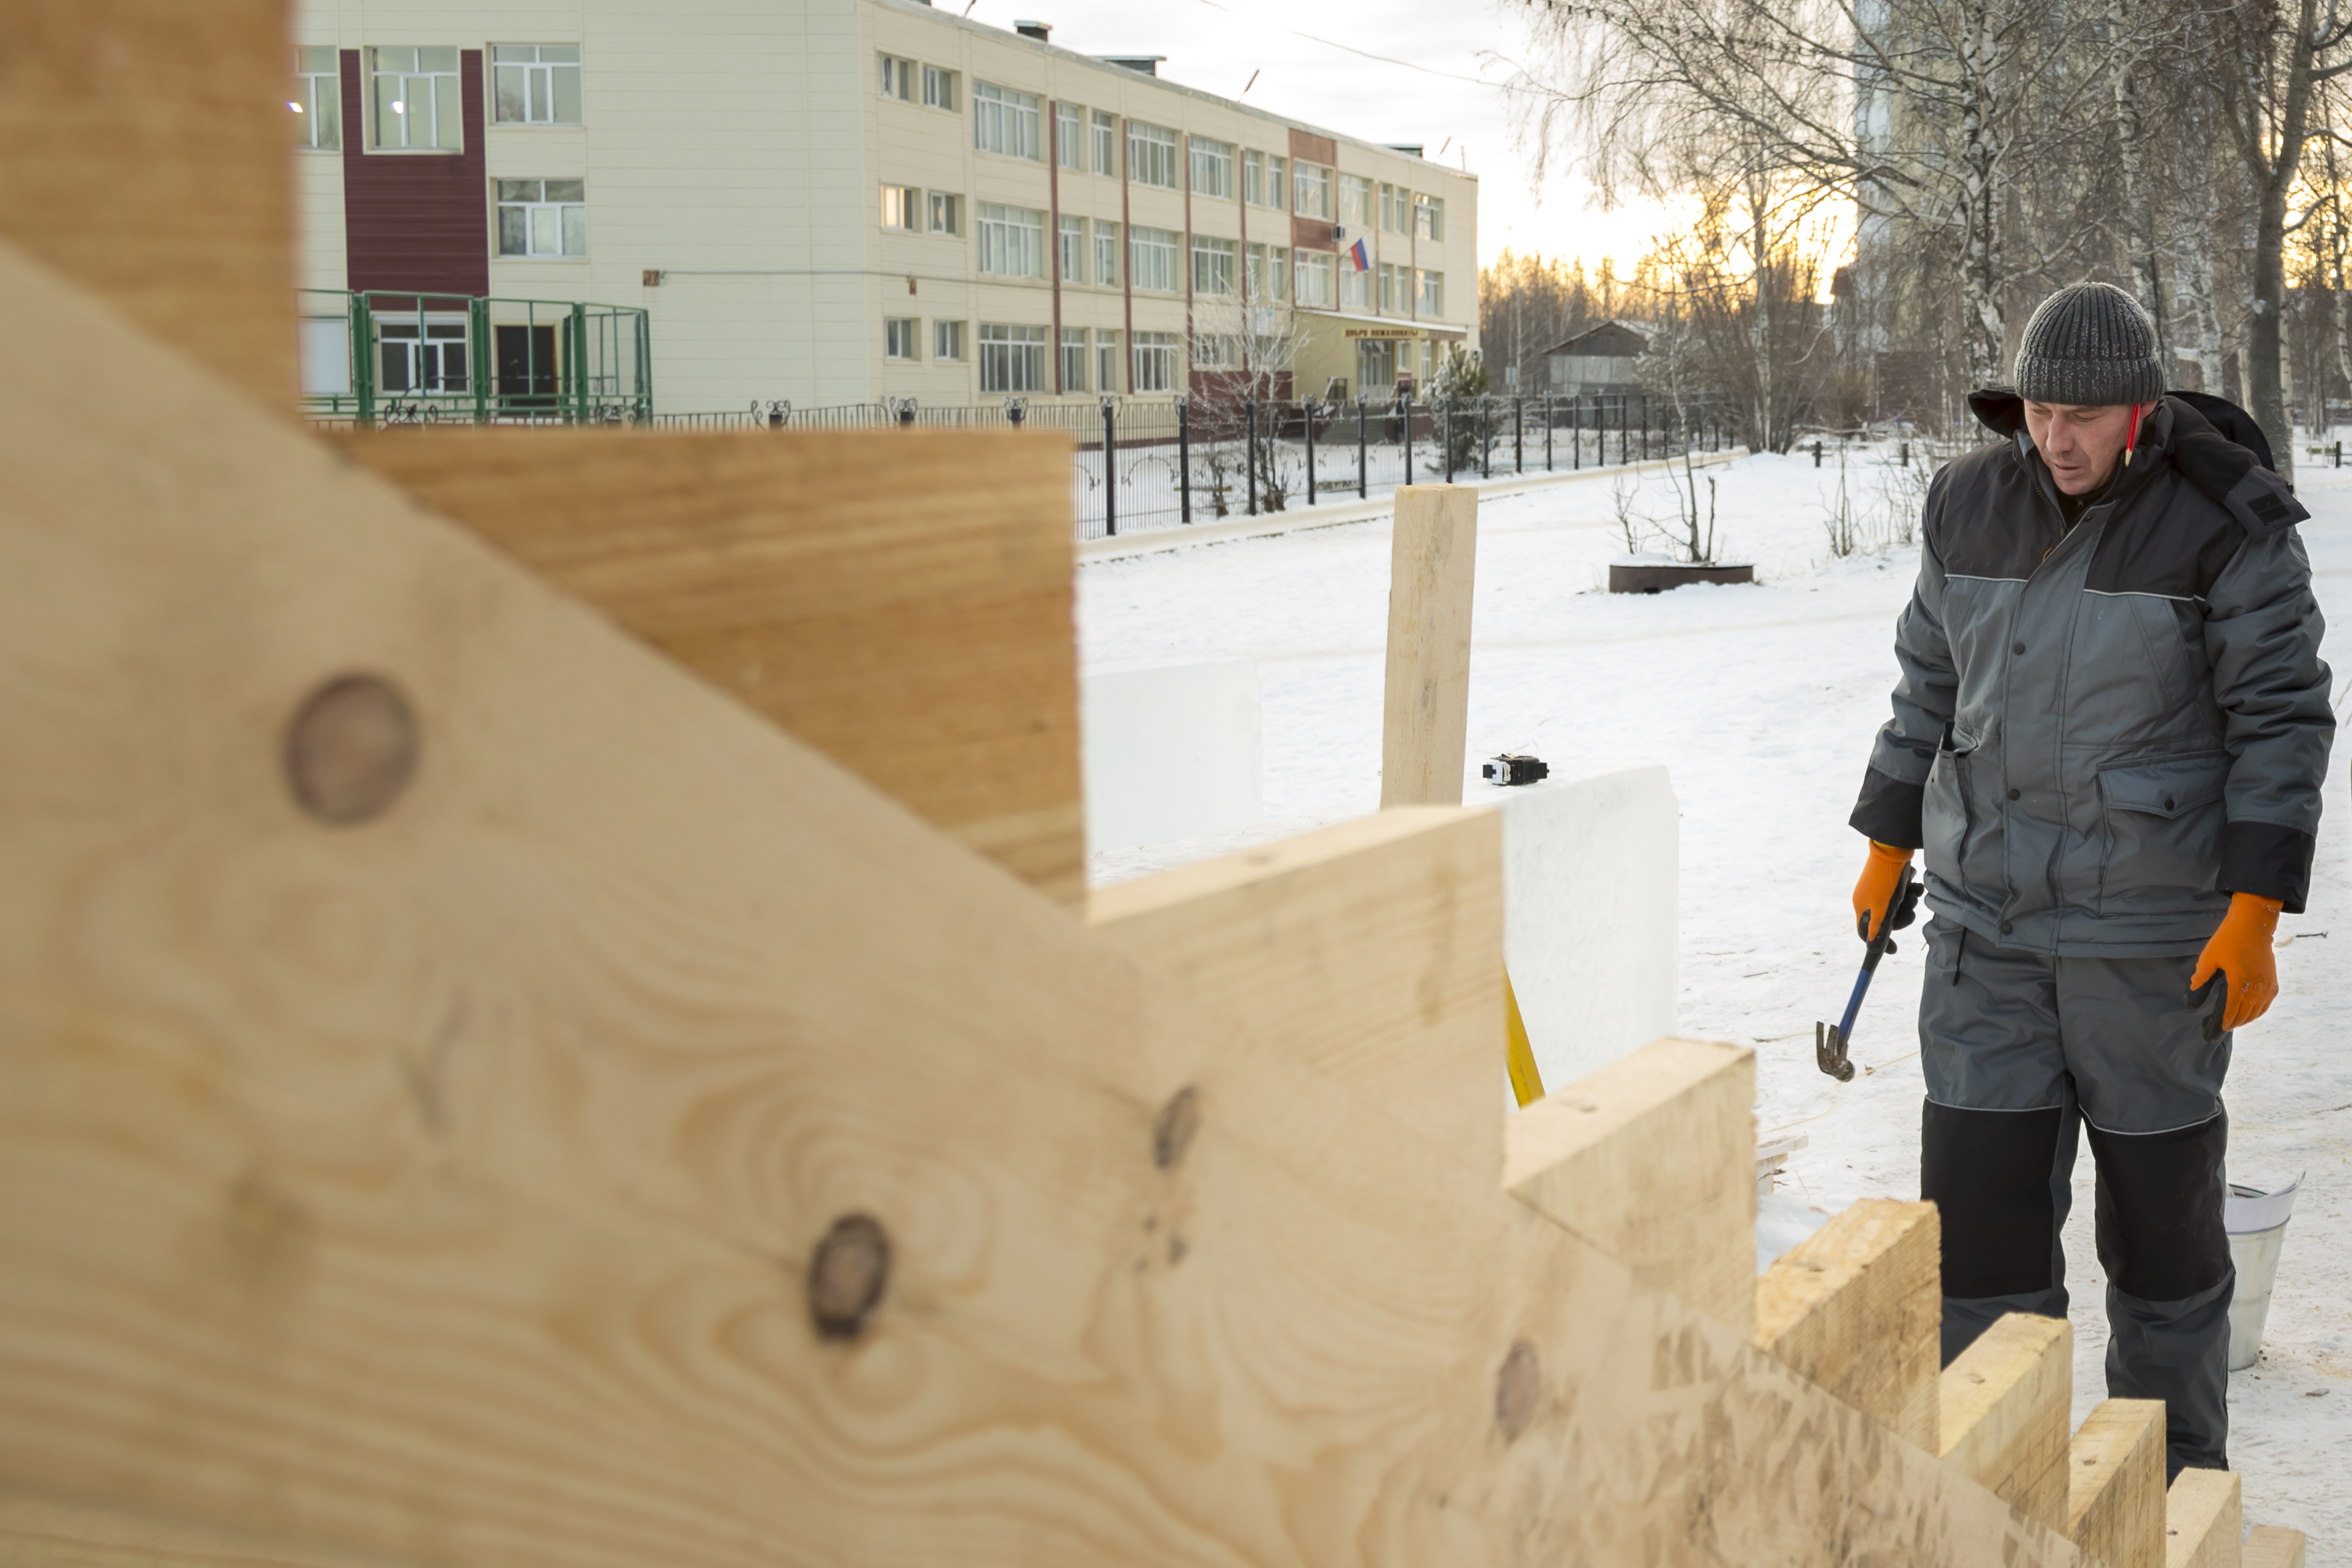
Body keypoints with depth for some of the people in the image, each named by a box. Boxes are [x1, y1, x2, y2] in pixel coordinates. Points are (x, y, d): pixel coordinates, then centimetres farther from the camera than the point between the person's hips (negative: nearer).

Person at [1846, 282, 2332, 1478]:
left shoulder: (2227, 524, -12)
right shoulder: (1974, 505, 1)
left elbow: (2282, 718, -11)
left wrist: (2253, 915, -17)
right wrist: (1887, 846, 15)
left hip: (2154, 922, -3)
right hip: (1991, 912, 4)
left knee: (2161, 1202, 8)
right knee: (1978, 1202, 1)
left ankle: (2175, 1480, 27)